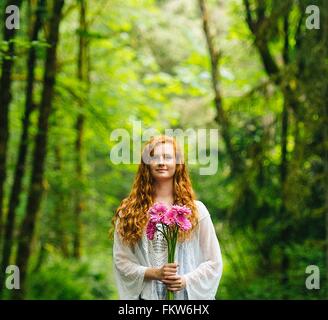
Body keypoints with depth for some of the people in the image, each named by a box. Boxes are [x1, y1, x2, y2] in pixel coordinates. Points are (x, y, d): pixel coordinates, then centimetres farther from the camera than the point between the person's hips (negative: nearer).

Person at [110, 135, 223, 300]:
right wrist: (154, 273, -13)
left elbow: (213, 262, 3)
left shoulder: (196, 210, 2)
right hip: (146, 294, 0)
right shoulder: (129, 211, 1)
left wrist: (187, 280, -11)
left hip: (185, 294, 0)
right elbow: (121, 261, -1)